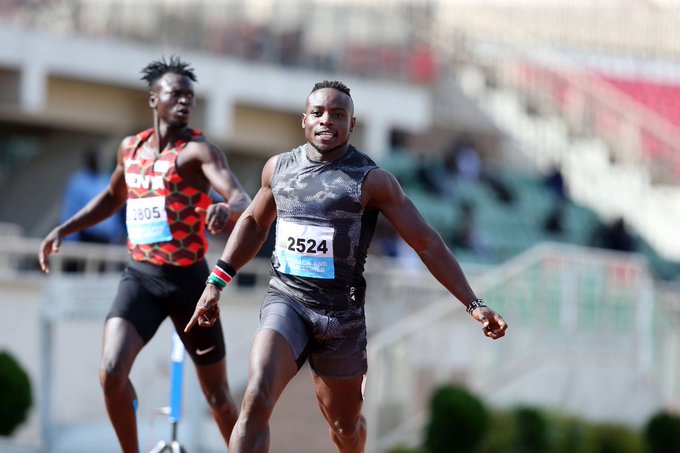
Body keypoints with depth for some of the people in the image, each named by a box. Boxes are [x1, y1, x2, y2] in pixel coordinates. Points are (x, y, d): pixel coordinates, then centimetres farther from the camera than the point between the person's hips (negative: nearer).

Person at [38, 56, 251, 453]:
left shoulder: (199, 149, -10)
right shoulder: (131, 148, 7)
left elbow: (244, 201, -27)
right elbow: (113, 197, 28)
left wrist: (227, 209, -50)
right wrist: (63, 230, 19)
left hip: (188, 279, -3)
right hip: (140, 275, 3)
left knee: (217, 393, 6)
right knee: (112, 372, -18)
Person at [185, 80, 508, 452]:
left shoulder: (371, 180, -7)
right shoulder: (279, 168, 5)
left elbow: (427, 244, -5)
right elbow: (254, 222, 23)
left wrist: (473, 304, -10)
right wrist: (215, 284, 18)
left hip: (342, 313, -1)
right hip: (286, 300, 1)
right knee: (256, 400, -23)